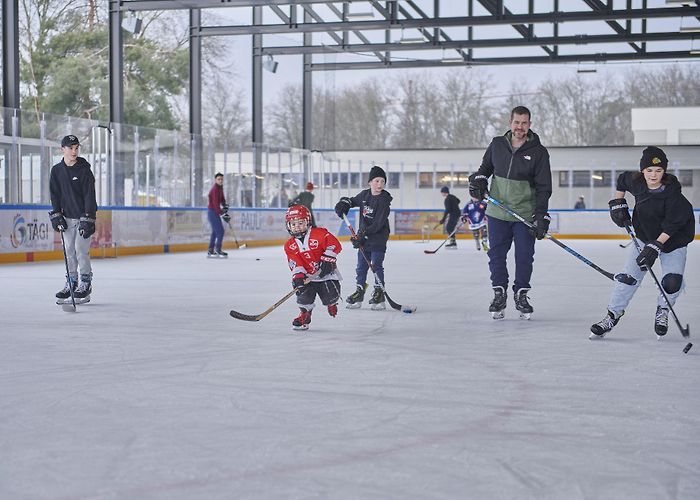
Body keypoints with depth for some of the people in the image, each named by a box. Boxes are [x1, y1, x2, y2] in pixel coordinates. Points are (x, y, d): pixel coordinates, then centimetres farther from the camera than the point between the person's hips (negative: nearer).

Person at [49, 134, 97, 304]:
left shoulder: (84, 170, -9)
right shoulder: (56, 171, 3)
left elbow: (90, 196, -13)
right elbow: (54, 195, 7)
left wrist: (88, 220, -18)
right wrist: (56, 216, -2)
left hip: (83, 216, -4)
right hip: (67, 217, 4)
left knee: (81, 249, -9)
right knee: (69, 250, 6)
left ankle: (85, 284, -1)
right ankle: (71, 283, 13)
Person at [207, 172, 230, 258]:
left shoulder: (220, 187, 8)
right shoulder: (215, 189, -23)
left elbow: (222, 199, 22)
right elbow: (216, 205, -28)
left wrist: (225, 206, 6)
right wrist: (223, 215, -29)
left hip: (215, 212, 10)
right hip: (212, 211, -10)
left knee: (215, 231, 16)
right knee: (220, 231, -12)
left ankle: (210, 251, 22)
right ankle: (218, 250, -7)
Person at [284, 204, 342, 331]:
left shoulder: (320, 234, -7)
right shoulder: (290, 245, 4)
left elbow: (334, 245, -16)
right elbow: (295, 263, -6)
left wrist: (327, 259, -24)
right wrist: (298, 276, -21)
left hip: (326, 273, -2)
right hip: (308, 276, 2)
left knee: (330, 295, -13)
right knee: (304, 294, -19)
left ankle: (331, 303, 27)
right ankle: (304, 314, 10)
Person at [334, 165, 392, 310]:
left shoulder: (384, 200, -14)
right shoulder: (364, 194, 4)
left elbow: (378, 223, -20)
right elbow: (353, 201, 26)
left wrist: (364, 233, -24)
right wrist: (344, 203, 4)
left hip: (378, 238, -6)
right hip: (363, 238, 6)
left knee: (376, 265, -5)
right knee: (361, 266, 9)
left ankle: (379, 294, 2)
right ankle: (359, 291, 17)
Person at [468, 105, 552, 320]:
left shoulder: (539, 152, -6)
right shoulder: (497, 145, 1)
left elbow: (544, 187, -7)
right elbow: (486, 166, 19)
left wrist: (541, 216, -13)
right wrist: (478, 179, -2)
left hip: (525, 214, -2)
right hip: (497, 213, 2)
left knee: (524, 256, 3)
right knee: (496, 254, 5)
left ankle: (521, 295, 19)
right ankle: (499, 294, 19)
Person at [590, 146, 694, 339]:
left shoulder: (673, 194, -26)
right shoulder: (636, 182, -13)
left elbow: (671, 226, -27)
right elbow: (622, 180, 12)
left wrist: (655, 247, -32)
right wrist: (618, 204, 6)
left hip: (673, 242, -4)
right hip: (644, 237, 4)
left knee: (672, 282, -17)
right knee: (629, 276, -4)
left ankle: (662, 310, 14)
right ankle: (612, 315, 8)